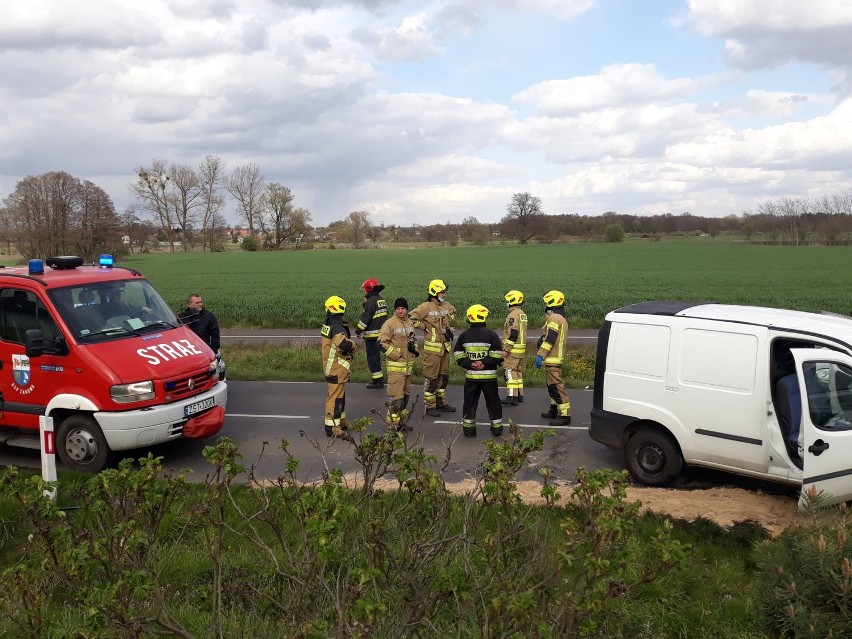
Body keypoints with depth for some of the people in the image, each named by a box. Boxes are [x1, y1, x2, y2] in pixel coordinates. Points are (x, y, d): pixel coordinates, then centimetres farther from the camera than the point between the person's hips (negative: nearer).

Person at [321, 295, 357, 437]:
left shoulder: (328, 324, 7)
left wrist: (350, 347, -6)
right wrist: (352, 345, -18)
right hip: (337, 368, -10)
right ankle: (331, 428, 3)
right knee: (335, 396, -3)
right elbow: (344, 344, -41)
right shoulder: (336, 327, -24)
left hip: (331, 365, 10)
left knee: (339, 394, 22)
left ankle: (340, 421, 34)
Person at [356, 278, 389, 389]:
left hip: (372, 335, -9)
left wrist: (358, 331, -6)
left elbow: (365, 319, -17)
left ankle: (378, 381, 0)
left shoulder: (371, 302, -17)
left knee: (373, 358, -2)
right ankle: (378, 379, 23)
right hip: (381, 333, 9)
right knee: (376, 356, 17)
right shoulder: (382, 300, 11)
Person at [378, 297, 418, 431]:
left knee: (406, 394, 16)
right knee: (396, 395, -9)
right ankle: (393, 424, 0)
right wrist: (396, 354, -17)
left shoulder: (410, 323, 11)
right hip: (395, 366, -8)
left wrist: (414, 348, 7)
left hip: (408, 364, 8)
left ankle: (402, 422, 28)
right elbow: (381, 343, -17)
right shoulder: (390, 324, -13)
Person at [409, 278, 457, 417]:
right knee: (431, 377, -2)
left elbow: (453, 311, 31)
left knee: (444, 376, 16)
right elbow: (411, 318, -19)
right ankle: (430, 407, 6)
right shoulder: (426, 307, -14)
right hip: (432, 348, -8)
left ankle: (441, 403, 29)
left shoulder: (446, 305, 7)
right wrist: (425, 327, -13)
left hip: (445, 347, 8)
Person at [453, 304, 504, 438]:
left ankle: (468, 428, 13)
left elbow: (458, 355, -1)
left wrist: (469, 364, -6)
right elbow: (498, 354, -13)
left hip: (470, 375, 2)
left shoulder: (464, 335, 1)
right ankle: (496, 427, 18)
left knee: (470, 402, 12)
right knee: (493, 402, 12)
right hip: (488, 375, -2)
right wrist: (484, 363, -11)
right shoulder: (491, 334, -8)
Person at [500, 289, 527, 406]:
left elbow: (513, 334, -22)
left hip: (513, 348, -10)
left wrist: (506, 349, -20)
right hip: (521, 347, 10)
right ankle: (519, 395, 21)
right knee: (518, 371, 15)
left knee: (510, 371, -10)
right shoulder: (522, 313, 15)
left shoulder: (513, 315, -16)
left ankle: (512, 396, -14)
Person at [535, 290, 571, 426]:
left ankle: (565, 415, -13)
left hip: (552, 359, -11)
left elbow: (549, 339, -23)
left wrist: (540, 355, -23)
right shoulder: (561, 318, 20)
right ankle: (554, 410, 29)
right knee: (552, 385, 19)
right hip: (557, 357, 11)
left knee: (556, 386, -12)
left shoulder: (554, 318, -15)